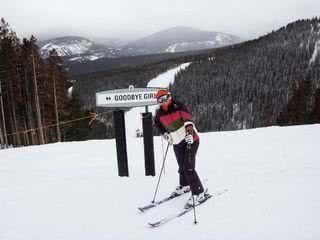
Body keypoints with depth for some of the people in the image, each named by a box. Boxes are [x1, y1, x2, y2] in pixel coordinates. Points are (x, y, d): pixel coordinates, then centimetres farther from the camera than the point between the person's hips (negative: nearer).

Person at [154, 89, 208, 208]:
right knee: (182, 166, 16)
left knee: (188, 168, -13)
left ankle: (199, 193, -1)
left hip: (190, 140, -5)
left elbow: (188, 120, -28)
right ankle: (184, 185, 42)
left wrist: (189, 133, -44)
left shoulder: (178, 107, -16)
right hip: (177, 143, 6)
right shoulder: (160, 113, 0)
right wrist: (165, 134, 13)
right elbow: (157, 123, 22)